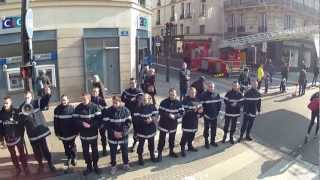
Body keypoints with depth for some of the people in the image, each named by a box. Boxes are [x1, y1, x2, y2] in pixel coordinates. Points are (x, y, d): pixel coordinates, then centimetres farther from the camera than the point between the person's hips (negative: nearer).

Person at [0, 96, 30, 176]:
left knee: (22, 153, 5)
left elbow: (21, 124, -9)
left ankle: (25, 168, 16)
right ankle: (17, 168, 29)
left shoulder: (16, 112, -11)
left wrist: (21, 135, -12)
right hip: (8, 138, 3)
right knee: (13, 154, 15)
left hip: (18, 137, -3)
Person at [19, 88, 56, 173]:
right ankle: (40, 164, 33)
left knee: (45, 149, 2)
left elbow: (45, 101, -24)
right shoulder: (21, 108, 1)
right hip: (31, 133, 3)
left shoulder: (36, 103, -4)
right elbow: (21, 121, 0)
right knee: (36, 151, 14)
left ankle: (50, 164, 19)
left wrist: (47, 94, -44)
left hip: (40, 130, -2)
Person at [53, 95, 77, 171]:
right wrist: (57, 133, -3)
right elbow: (56, 122, -2)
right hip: (63, 133, 2)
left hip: (71, 132, -2)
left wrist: (76, 131, -7)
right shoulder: (57, 109, -5)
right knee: (66, 146, 15)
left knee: (72, 146, 12)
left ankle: (73, 158, 30)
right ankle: (68, 158, 34)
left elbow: (75, 120, -7)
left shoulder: (72, 108, -10)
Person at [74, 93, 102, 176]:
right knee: (85, 151, 12)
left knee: (95, 150, 13)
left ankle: (95, 165, 32)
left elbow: (99, 119, -13)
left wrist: (91, 125, -23)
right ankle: (89, 167, 30)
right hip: (83, 134, 2)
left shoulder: (95, 107, -10)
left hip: (93, 133, -1)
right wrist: (82, 123, -23)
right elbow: (75, 120, -6)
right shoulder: (78, 108, -6)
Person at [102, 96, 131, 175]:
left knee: (125, 151, 16)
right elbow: (106, 123, -10)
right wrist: (114, 132, -18)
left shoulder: (125, 110, -9)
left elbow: (128, 122, -8)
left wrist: (122, 132, -17)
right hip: (112, 136, 0)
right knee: (113, 152, 10)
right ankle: (113, 166, 31)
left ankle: (126, 164, 38)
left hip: (123, 136, 0)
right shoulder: (108, 111, -10)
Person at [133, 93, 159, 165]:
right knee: (141, 144, 6)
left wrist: (151, 119, -29)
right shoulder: (139, 108, -10)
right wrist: (145, 121, -26)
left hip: (151, 129, 2)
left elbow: (156, 115, -9)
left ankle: (152, 156, 38)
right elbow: (136, 119, -16)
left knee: (151, 143, 18)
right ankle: (140, 158, 23)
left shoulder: (152, 107, -3)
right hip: (141, 130, -2)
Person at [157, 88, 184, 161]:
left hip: (173, 124, 3)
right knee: (162, 139, 0)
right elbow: (160, 112, -15)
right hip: (164, 124, -3)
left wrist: (175, 116, -23)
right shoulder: (164, 102, -14)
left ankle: (171, 151, 38)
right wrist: (168, 115, -27)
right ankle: (159, 154, 12)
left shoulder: (178, 103, -6)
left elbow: (181, 112, -6)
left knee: (172, 139, 19)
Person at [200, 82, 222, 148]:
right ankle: (206, 142, 22)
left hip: (215, 116, 4)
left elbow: (219, 104, 6)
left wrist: (217, 112, 1)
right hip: (207, 116, -4)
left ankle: (213, 141, 31)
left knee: (214, 129, 15)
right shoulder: (203, 95, -14)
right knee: (206, 129, 9)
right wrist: (205, 113, -12)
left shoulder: (217, 95, -1)